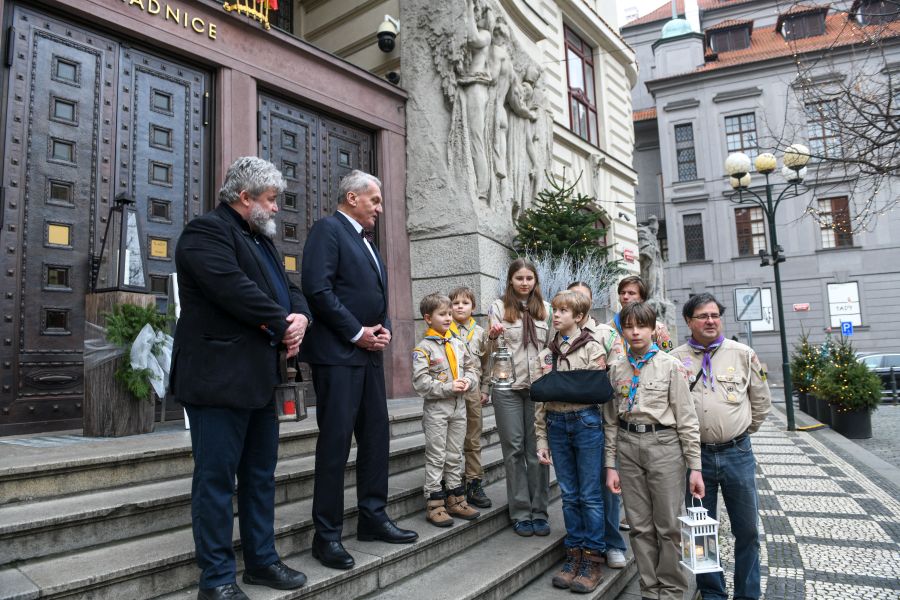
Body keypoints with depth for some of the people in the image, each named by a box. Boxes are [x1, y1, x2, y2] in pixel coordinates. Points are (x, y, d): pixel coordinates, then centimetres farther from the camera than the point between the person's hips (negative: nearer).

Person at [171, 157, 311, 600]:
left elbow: (287, 287, 17)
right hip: (219, 376, -9)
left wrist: (300, 317, -5)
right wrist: (283, 326, -11)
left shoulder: (260, 239, 20)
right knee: (216, 479, 1)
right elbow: (237, 290, -21)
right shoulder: (206, 231, -9)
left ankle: (261, 560, 28)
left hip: (259, 377, 10)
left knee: (261, 475, 15)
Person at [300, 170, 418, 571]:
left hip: (369, 353, 9)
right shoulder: (327, 229, -6)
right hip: (337, 354, -9)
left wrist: (384, 329, 4)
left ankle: (373, 518, 25)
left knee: (376, 436, 12)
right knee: (335, 441, -3)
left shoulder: (366, 242, 21)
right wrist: (357, 333, -15)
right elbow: (317, 289, -18)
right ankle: (327, 535, 8)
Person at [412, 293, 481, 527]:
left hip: (459, 407, 6)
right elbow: (420, 382, -17)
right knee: (436, 457, 2)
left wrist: (468, 381, -9)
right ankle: (434, 505, 10)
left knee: (455, 456, 14)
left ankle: (455, 500, 26)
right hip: (436, 409, -6)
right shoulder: (423, 348, -10)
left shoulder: (458, 344, 8)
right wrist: (448, 388, -20)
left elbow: (471, 368, 13)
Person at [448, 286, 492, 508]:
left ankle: (474, 484, 18)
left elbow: (486, 363, 12)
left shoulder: (480, 332, 9)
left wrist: (485, 390, 7)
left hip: (473, 391, 3)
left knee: (473, 441, 9)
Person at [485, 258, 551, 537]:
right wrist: (492, 338, -20)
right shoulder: (499, 307, 1)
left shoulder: (545, 308, 9)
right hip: (507, 386, -2)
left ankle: (539, 511, 17)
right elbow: (491, 351, 0)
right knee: (514, 448, 4)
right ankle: (521, 513, 14)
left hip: (538, 386, 2)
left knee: (537, 449, 5)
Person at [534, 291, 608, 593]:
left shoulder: (592, 348, -3)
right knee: (569, 494, 12)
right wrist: (541, 440, 6)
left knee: (590, 495, 4)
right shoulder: (547, 354, 9)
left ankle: (593, 559, 17)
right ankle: (574, 554, 24)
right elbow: (540, 399, 8)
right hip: (556, 423, 4)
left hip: (586, 421, -4)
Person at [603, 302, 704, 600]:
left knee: (668, 524, 3)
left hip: (664, 445, -3)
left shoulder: (670, 366, -4)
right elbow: (611, 420, 9)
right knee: (640, 525, 10)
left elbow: (686, 419, -4)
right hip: (628, 446, 3)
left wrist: (695, 466, -6)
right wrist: (610, 464, 6)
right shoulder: (616, 368, 6)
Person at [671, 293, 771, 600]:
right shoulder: (675, 359, -2)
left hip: (738, 453, 1)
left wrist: (742, 431, 11)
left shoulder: (743, 354, 1)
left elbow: (761, 400, 10)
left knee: (747, 530, 10)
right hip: (696, 455, 0)